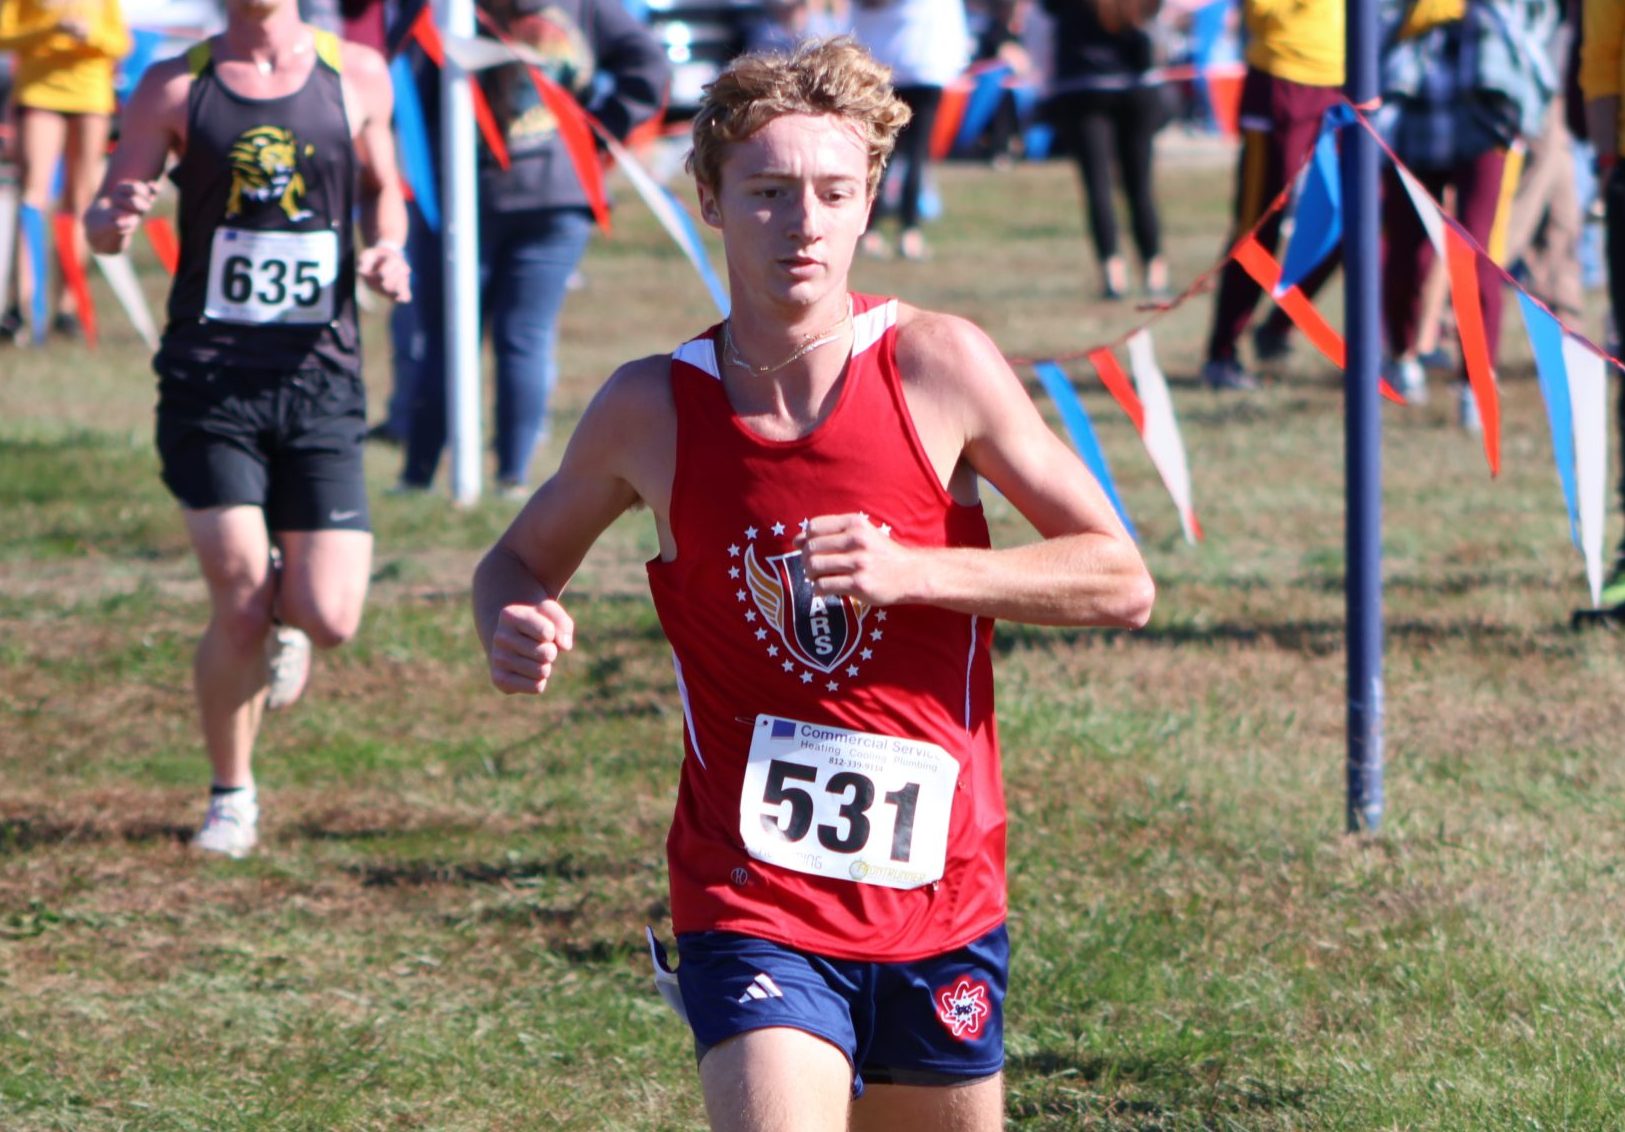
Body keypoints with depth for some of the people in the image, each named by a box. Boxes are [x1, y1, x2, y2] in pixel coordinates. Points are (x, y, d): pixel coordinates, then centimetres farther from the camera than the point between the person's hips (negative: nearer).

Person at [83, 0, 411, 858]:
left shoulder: (357, 77, 6)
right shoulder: (177, 88, 2)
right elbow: (102, 224, 4)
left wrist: (387, 252, 1)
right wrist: (115, 220, -20)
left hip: (319, 378, 1)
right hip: (209, 377, -1)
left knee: (329, 620, -8)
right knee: (239, 607, -9)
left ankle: (283, 618, 31)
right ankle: (231, 795, 15)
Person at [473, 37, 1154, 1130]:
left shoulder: (939, 367, -7)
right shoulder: (651, 410, -4)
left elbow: (1122, 581, -6)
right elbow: (520, 558, 14)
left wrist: (910, 571, -19)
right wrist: (513, 629, -10)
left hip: (940, 903, 2)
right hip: (751, 907, -2)